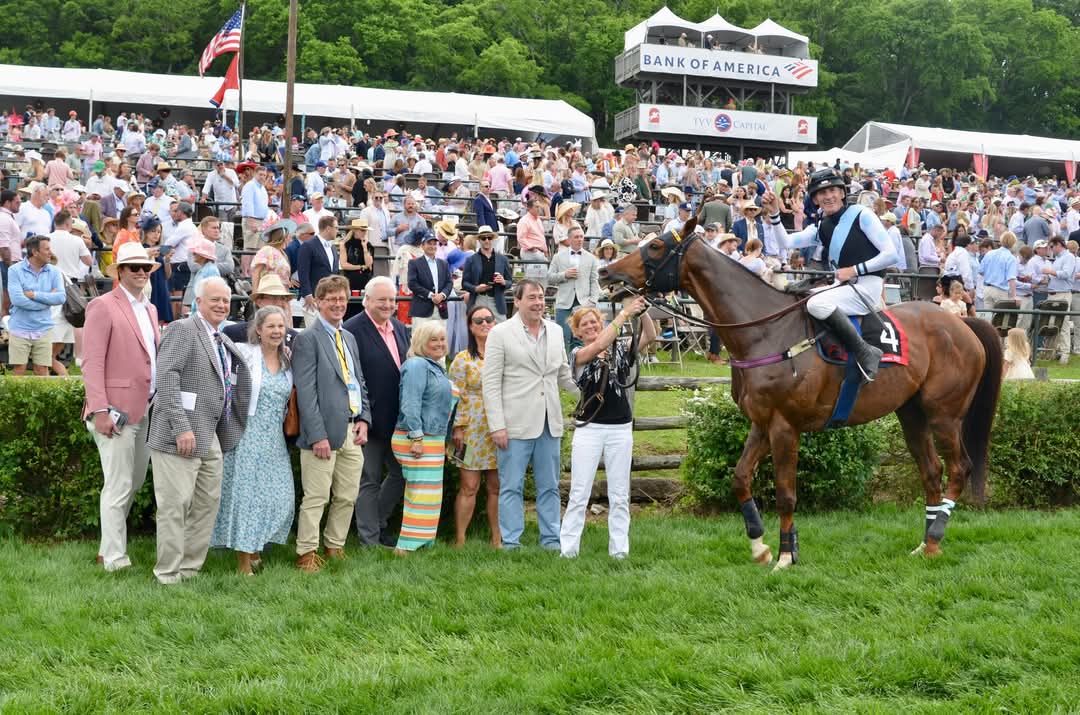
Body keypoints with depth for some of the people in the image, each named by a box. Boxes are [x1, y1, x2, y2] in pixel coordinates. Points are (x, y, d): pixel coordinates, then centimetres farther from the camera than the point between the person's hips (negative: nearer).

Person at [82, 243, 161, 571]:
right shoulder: (103, 306, -7)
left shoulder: (150, 309, 16)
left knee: (135, 483, 15)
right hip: (119, 409, -8)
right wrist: (100, 411, -19)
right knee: (118, 486, -4)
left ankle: (109, 548, 28)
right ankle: (115, 559, 5)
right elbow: (92, 363, -13)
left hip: (147, 410, 8)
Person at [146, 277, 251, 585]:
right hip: (181, 437, -9)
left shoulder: (223, 341, 19)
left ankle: (190, 567, 22)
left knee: (208, 502, 12)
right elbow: (167, 378, -18)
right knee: (175, 505, -4)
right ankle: (168, 573, 5)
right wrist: (181, 427, -22)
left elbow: (236, 383, 32)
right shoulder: (183, 329, -8)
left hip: (210, 437, 9)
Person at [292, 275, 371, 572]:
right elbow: (306, 391, -12)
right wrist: (317, 435, -17)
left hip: (352, 430, 7)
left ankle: (335, 547, 23)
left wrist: (364, 418, 6)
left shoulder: (349, 338, 18)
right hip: (325, 432, -7)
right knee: (316, 498, -4)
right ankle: (307, 554, 5)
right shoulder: (307, 339, -6)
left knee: (347, 497, 11)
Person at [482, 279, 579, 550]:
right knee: (512, 487, 2)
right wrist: (497, 425, -12)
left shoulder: (555, 331, 11)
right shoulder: (501, 333, -4)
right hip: (516, 424, -5)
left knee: (549, 486, 11)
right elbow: (491, 383, -6)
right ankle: (510, 542, 9)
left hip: (549, 424, 5)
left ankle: (551, 539, 20)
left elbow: (564, 375, 20)